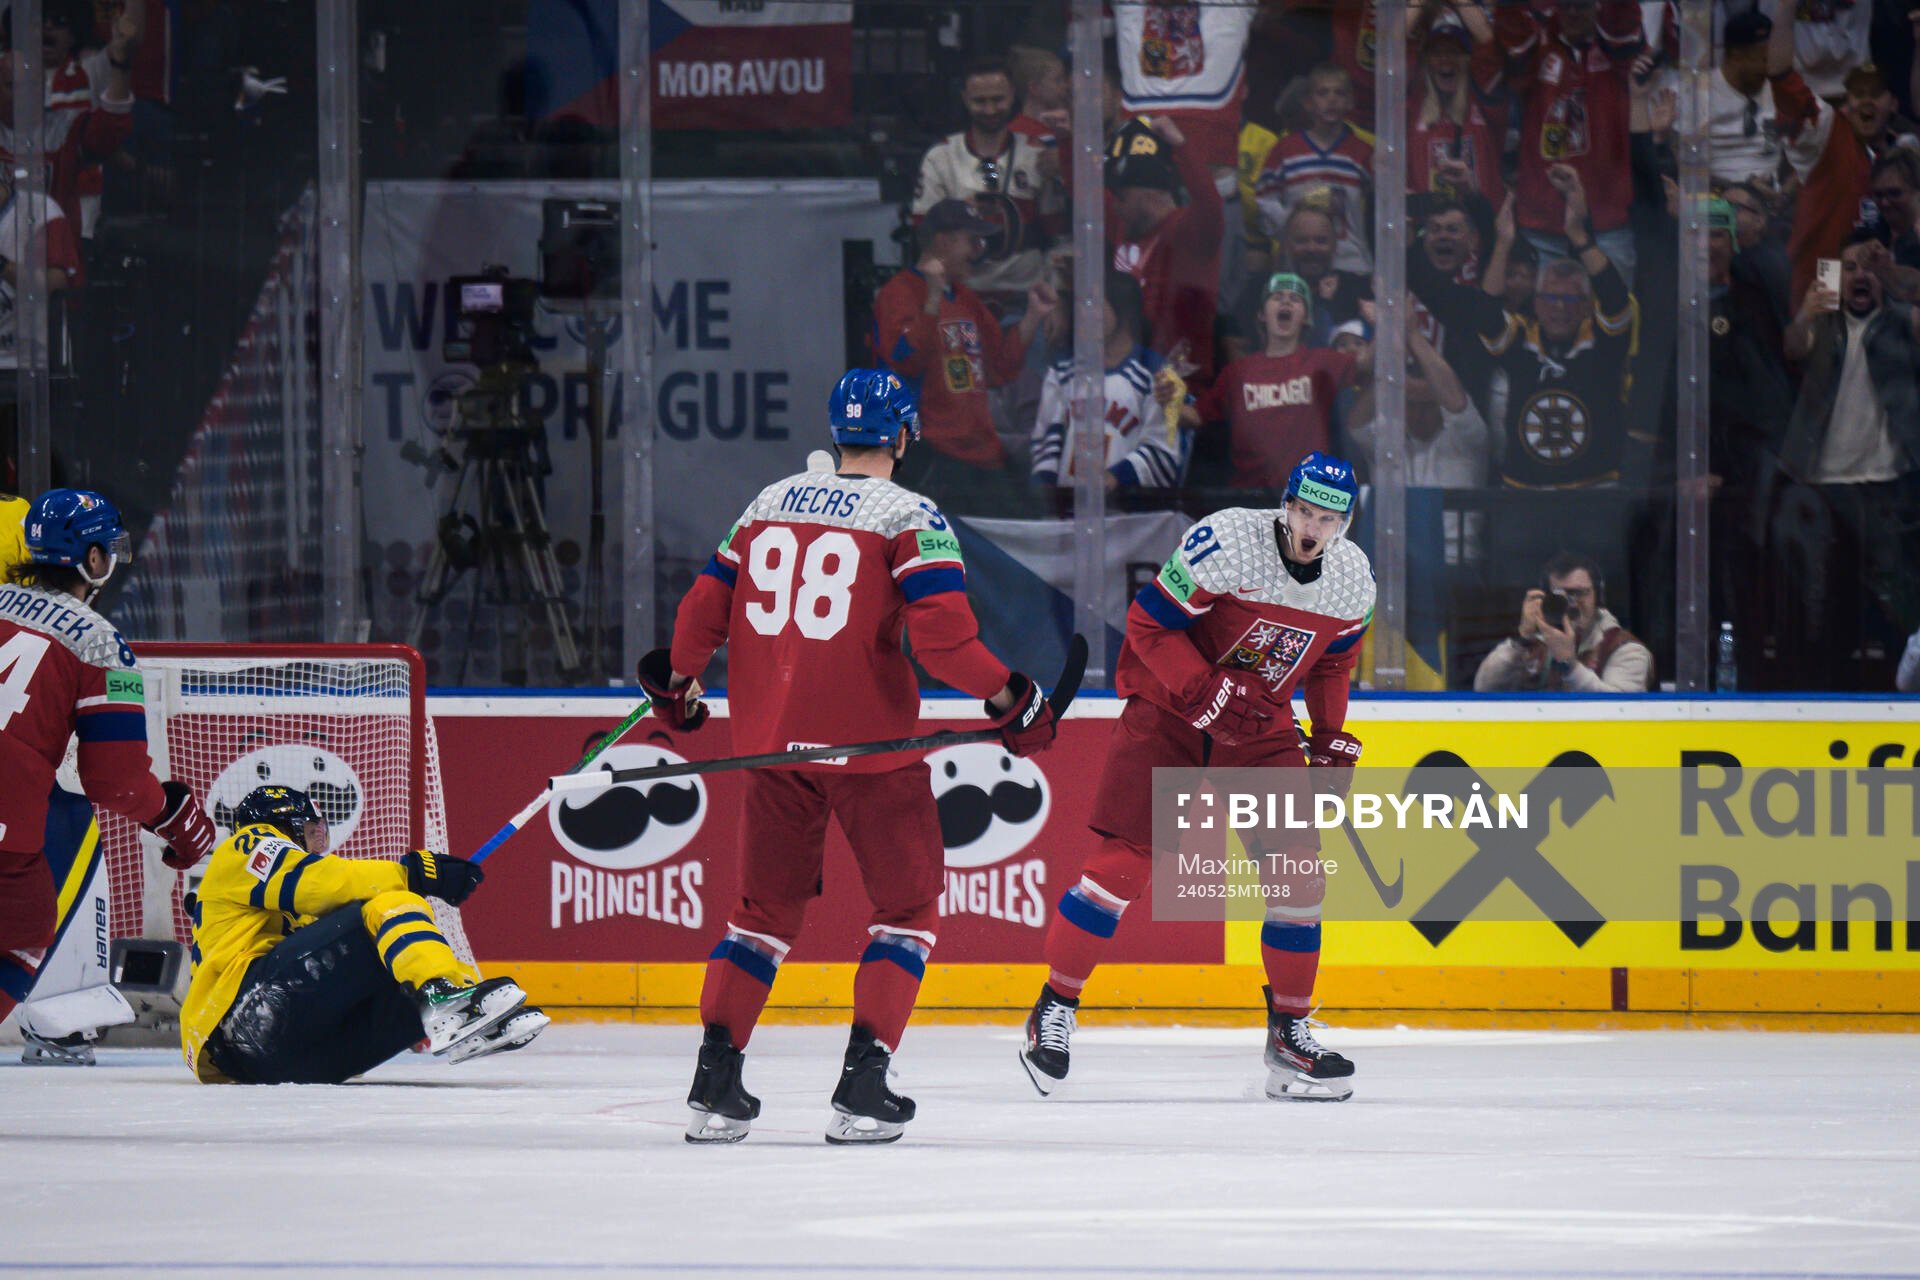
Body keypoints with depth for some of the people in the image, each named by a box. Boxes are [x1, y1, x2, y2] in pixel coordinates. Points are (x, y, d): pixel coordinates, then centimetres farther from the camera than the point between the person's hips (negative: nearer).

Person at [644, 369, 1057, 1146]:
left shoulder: (769, 505, 10)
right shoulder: (907, 517, -6)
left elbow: (707, 608, 14)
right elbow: (942, 635, -17)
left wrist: (677, 686, 29)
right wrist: (1008, 700, -6)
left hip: (774, 740, 5)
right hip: (867, 743, -5)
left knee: (766, 907, 16)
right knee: (907, 905, 7)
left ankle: (715, 1079, 7)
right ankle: (863, 1086, -4)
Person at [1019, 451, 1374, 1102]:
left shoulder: (1353, 579, -3)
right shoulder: (1226, 541, -23)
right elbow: (1149, 621, -18)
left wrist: (1331, 739, 7)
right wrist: (1205, 694, -26)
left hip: (1261, 726, 5)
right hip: (1168, 708, -5)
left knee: (1299, 870, -6)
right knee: (1125, 861, -13)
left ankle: (1290, 1034, 6)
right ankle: (1055, 1008, 1)